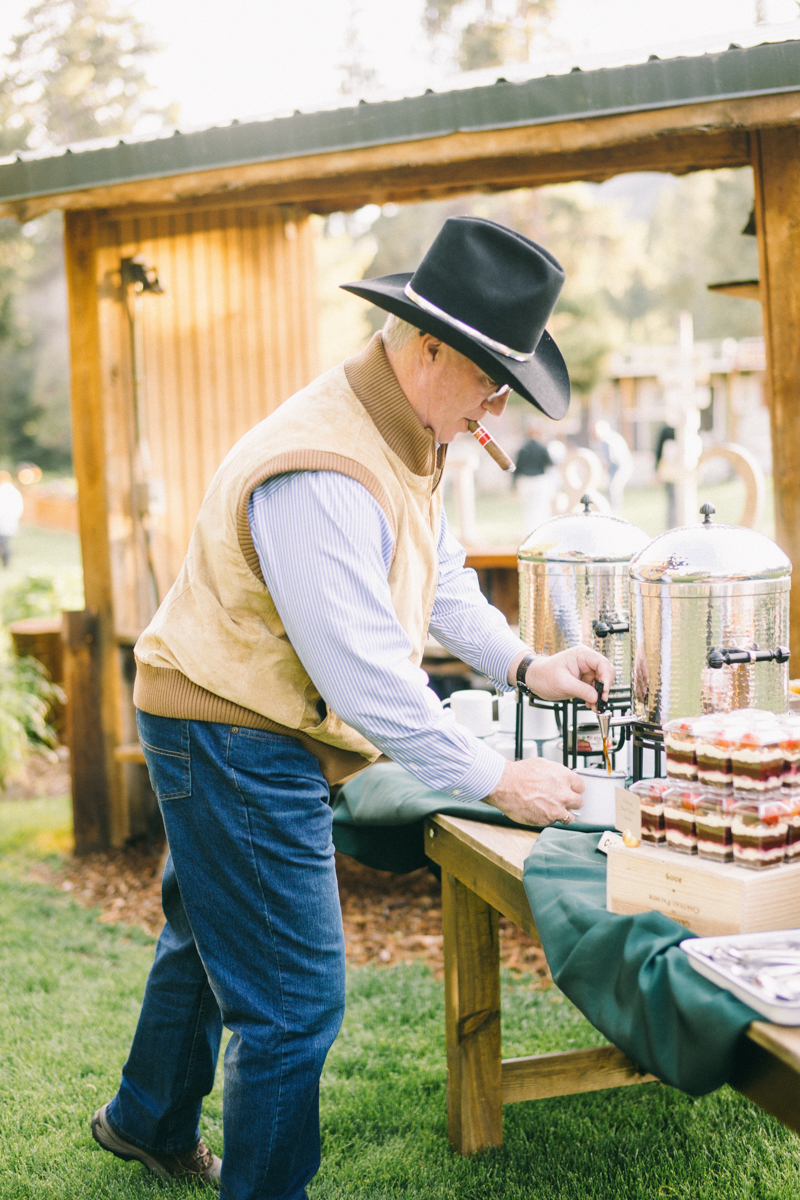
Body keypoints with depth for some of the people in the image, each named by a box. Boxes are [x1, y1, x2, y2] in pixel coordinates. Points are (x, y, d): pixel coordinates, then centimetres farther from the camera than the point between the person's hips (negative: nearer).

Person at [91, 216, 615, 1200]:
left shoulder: (404, 437, 1)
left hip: (231, 726, 11)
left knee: (208, 934, 28)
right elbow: (366, 676, -32)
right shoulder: (321, 476, -32)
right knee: (293, 998, -4)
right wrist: (496, 782, -24)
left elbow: (439, 579, 14)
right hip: (235, 741, -11)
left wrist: (524, 665, 0)